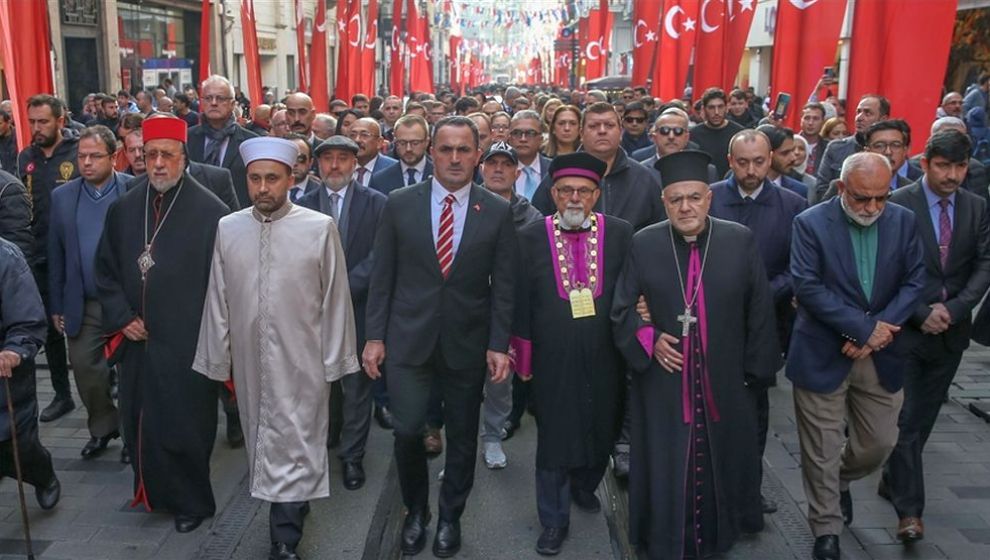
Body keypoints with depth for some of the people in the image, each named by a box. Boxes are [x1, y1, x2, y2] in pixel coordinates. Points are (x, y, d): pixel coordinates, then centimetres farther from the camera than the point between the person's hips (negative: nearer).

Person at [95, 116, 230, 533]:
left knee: (185, 427, 7)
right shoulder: (123, 209, 5)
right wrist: (122, 317, 0)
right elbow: (106, 271, 12)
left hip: (187, 343, -5)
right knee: (141, 423, 14)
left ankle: (191, 502, 28)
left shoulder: (210, 211, -11)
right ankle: (155, 491, 36)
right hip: (136, 340, 5)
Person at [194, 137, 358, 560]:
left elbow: (335, 299, -3)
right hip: (248, 362, 4)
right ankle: (291, 519, 35)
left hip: (301, 363, -3)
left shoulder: (320, 228, -7)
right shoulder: (227, 229, 2)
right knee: (262, 444, 15)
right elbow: (217, 300, 6)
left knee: (295, 447, 2)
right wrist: (218, 361, 7)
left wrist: (334, 361, -1)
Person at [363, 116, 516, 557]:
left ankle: (450, 516, 34)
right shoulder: (400, 204, -1)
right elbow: (382, 277, 1)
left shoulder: (498, 212, -2)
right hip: (409, 338, 0)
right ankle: (416, 510, 25)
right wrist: (375, 336, -1)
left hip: (467, 342, 1)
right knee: (407, 430, -2)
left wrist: (499, 345, -4)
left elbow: (503, 285, 0)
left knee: (462, 436, 12)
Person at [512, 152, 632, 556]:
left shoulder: (621, 234, -2)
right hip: (553, 359, -2)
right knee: (553, 435, 8)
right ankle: (554, 519, 25)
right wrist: (523, 356, -1)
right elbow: (520, 302, -1)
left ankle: (584, 486, 47)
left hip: (603, 357, 2)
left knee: (601, 428, 18)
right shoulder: (530, 238, -4)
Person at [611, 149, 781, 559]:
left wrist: (756, 368, 2)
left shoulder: (741, 241, -2)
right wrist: (648, 339, -12)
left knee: (720, 465, 14)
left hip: (723, 382, 1)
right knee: (666, 470, 6)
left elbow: (759, 310, 2)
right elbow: (622, 308, 4)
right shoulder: (644, 244, -2)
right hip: (664, 382, -1)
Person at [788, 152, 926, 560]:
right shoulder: (810, 223, -11)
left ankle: (841, 481, 45)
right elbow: (807, 287, -17)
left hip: (881, 355, 4)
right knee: (822, 452, 5)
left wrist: (879, 329, -14)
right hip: (823, 355, -4)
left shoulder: (904, 222, 2)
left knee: (880, 443, 13)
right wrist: (864, 327, -19)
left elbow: (915, 282, 0)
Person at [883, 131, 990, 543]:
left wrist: (953, 309, -12)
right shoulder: (898, 205, -9)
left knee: (923, 416, 15)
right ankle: (909, 509, 0)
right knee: (905, 419, -4)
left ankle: (893, 479, 33)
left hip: (951, 330, 5)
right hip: (906, 328, -4)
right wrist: (921, 313, -15)